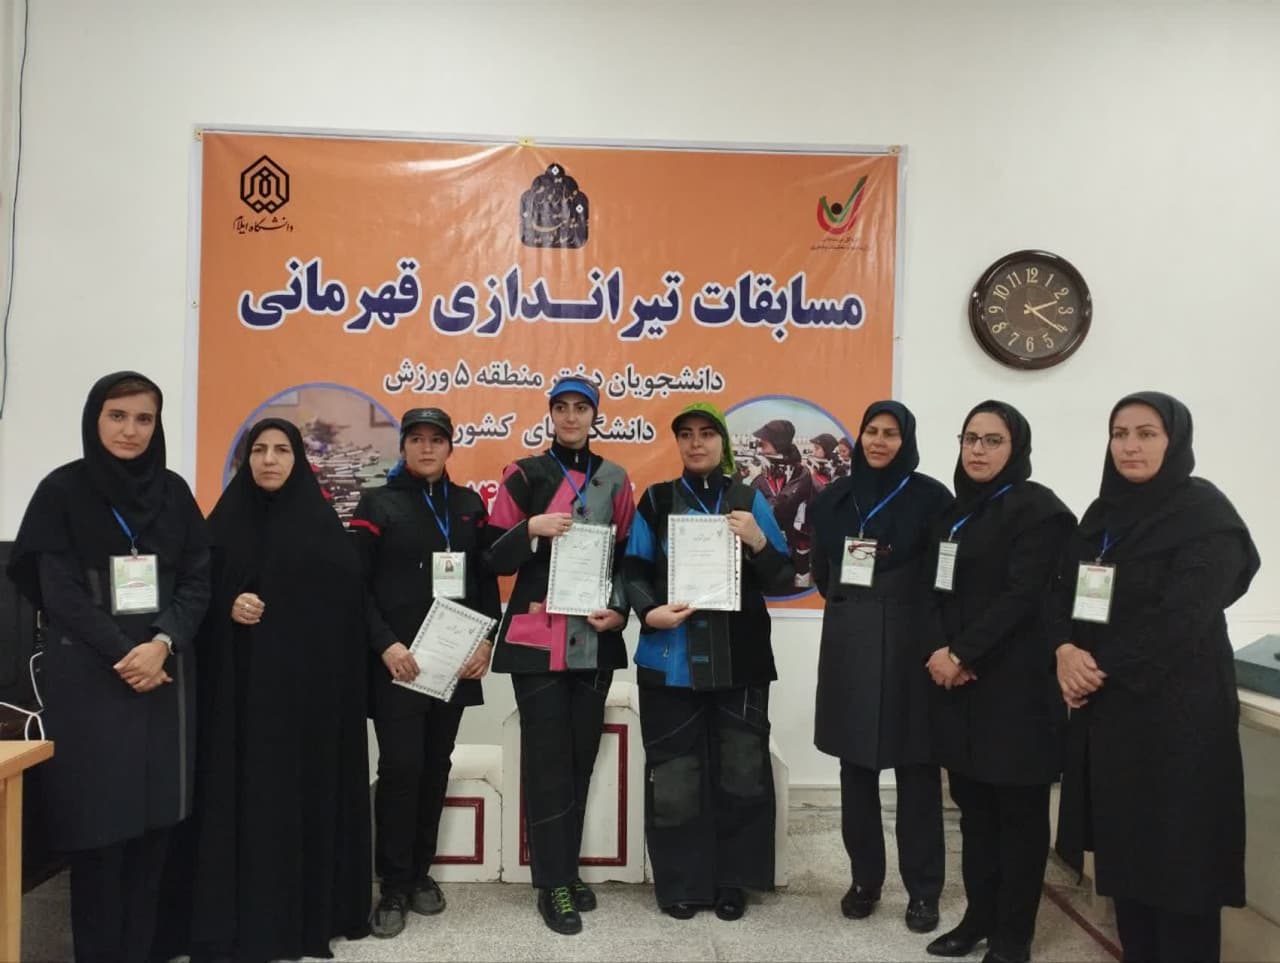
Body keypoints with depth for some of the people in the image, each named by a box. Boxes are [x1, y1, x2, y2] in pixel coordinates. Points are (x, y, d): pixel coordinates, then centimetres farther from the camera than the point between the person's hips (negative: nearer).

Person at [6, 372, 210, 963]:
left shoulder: (173, 492, 8)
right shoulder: (62, 490, -1)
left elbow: (198, 581, 4)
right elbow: (59, 591, -6)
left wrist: (162, 644, -12)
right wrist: (122, 655, -13)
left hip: (164, 674, 3)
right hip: (89, 677, -3)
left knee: (154, 819, 4)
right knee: (98, 821, 0)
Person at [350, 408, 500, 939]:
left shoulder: (469, 504, 10)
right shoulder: (378, 503, 1)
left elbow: (487, 578, 9)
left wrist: (487, 640, -4)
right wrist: (385, 644, -15)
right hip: (398, 661, -3)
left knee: (435, 766, 10)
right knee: (400, 767, -5)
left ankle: (421, 871, 24)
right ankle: (394, 886, 8)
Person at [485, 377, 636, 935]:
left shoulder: (614, 481, 9)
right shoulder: (524, 475, 1)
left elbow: (628, 555, 13)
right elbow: (496, 559, -2)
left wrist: (620, 610, -3)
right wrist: (531, 528, -20)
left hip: (595, 639, 3)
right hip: (538, 638, -3)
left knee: (582, 756, 9)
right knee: (547, 758, -2)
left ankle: (567, 871, 24)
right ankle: (553, 883, 10)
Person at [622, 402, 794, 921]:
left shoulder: (749, 500, 8)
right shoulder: (656, 500, 7)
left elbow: (782, 581, 4)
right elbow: (633, 571, 2)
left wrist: (758, 542, -14)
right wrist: (649, 611, -16)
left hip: (740, 659, 1)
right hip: (671, 659, -1)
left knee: (741, 772, 5)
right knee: (675, 775, 2)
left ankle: (731, 879, 21)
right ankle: (680, 882, 18)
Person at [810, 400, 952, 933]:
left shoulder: (930, 496, -2)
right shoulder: (833, 497, 9)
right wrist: (854, 607, 6)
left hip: (911, 643, -3)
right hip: (848, 644, 3)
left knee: (916, 769, 2)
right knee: (855, 767, 8)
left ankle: (923, 889, 14)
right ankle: (864, 879, 21)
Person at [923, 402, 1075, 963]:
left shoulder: (1038, 509, -7)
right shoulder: (956, 512, 14)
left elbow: (1022, 596, -15)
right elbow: (940, 592, 12)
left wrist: (961, 654, -15)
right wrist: (940, 652, -5)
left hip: (1016, 686, -6)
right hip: (959, 684, 6)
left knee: (1019, 812, 4)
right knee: (974, 807, 12)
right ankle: (979, 917, 25)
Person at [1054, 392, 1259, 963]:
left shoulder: (1206, 514, -10)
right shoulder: (1104, 512, 11)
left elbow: (1181, 619, -18)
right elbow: (1067, 592, 7)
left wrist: (1102, 668, -14)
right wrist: (1066, 651, -12)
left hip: (1176, 709, -6)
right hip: (1106, 707, 6)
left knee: (1175, 850, 2)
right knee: (1122, 843, 11)